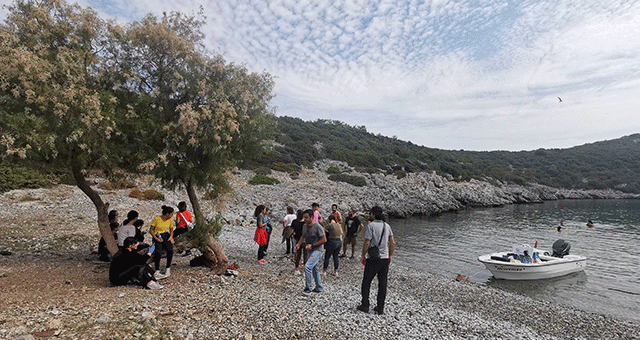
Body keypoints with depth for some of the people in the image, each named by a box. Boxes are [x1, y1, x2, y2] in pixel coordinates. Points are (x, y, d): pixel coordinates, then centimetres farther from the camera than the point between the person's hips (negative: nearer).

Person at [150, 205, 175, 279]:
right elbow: (151, 230, -4)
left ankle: (168, 268, -7)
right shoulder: (157, 219, -10)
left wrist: (171, 236, -2)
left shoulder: (170, 220, 4)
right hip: (157, 237, -3)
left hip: (166, 236, 3)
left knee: (170, 250, -22)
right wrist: (156, 238, -15)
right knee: (158, 253, -26)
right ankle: (157, 271, -14)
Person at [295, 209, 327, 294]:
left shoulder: (318, 227, -19)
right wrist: (299, 244, 2)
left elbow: (324, 239, -16)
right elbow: (303, 236, 20)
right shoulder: (304, 226, 4)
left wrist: (312, 245, -20)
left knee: (308, 266, -19)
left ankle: (308, 288, -9)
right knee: (314, 269, 16)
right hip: (310, 251, 8)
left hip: (317, 250, -8)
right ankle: (319, 288, 30)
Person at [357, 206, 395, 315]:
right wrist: (390, 256, 17)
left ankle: (365, 305, 14)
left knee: (366, 282, 9)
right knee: (382, 283, 10)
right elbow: (393, 243, 8)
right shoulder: (387, 226, 7)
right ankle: (380, 308, 16)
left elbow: (367, 243, -15)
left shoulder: (371, 225, -12)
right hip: (385, 258, 6)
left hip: (373, 259, -5)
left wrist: (363, 256, -3)